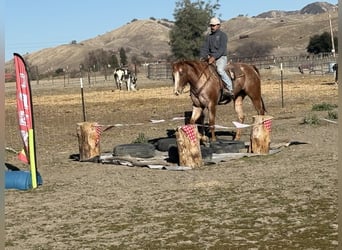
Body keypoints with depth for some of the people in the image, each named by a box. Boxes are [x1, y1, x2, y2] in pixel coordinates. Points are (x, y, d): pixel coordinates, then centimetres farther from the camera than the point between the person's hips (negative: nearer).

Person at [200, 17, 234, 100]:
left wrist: (214, 57, -26)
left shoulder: (222, 35, -3)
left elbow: (222, 49, -14)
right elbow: (204, 48, 9)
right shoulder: (208, 37, 16)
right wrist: (202, 57, -10)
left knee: (220, 69, -33)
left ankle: (230, 89, -28)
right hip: (210, 58, 7)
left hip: (221, 57, -7)